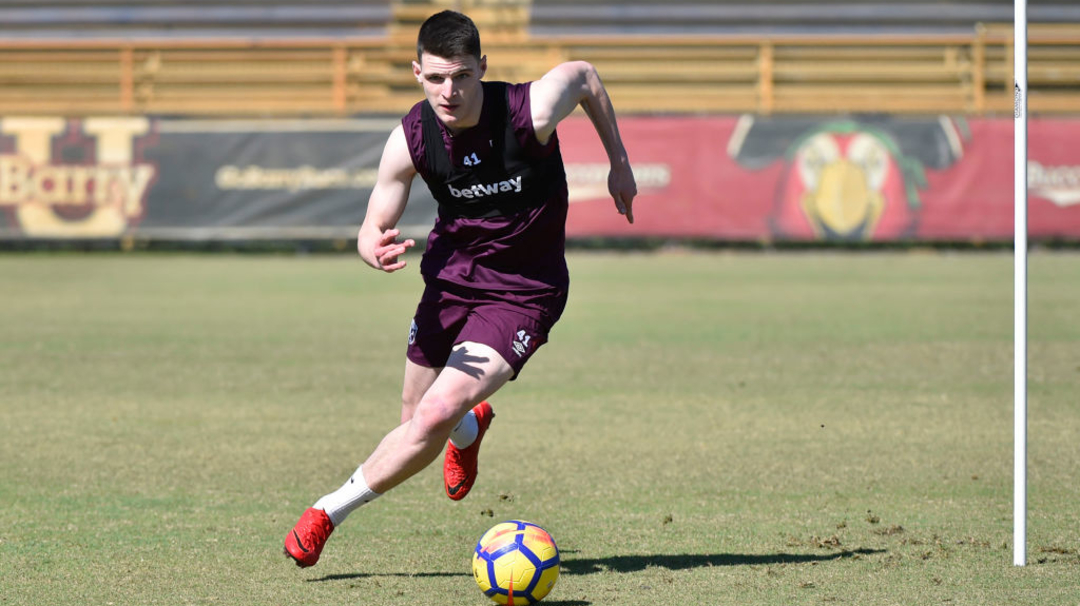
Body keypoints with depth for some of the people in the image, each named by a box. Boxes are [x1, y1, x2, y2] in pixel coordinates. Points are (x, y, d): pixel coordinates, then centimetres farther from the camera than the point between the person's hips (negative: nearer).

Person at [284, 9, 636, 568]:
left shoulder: (530, 112, -25)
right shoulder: (410, 139, -17)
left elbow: (584, 75, -2)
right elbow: (373, 229, -7)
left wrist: (619, 165, 7)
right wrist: (376, 249, -33)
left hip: (523, 289, -4)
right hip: (449, 274, 4)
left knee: (437, 416, -21)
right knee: (417, 423, 15)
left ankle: (331, 510, -5)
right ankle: (470, 428, 53)